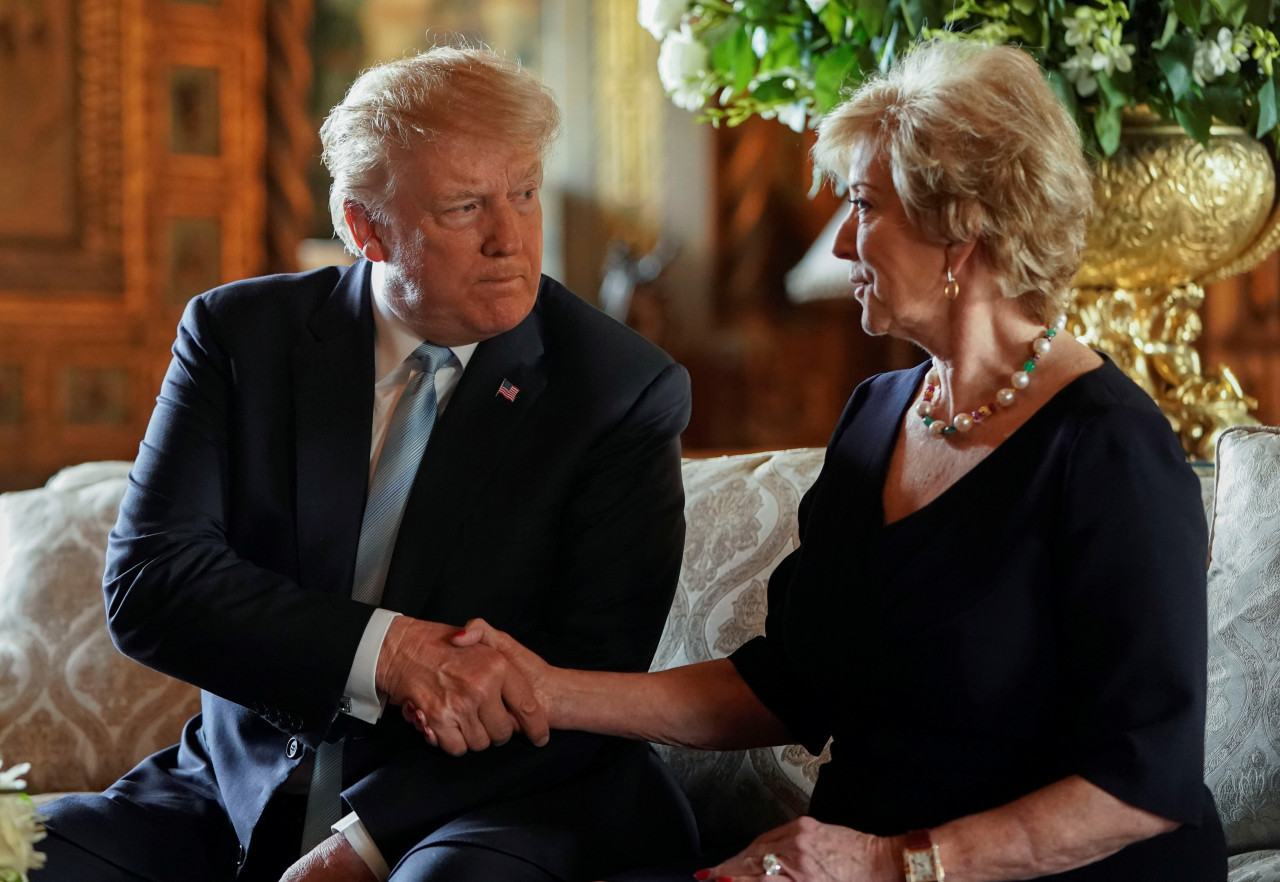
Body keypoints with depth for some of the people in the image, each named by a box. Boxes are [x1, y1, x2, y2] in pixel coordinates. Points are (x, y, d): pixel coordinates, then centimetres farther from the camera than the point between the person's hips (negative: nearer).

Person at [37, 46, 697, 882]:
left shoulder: (627, 390, -4)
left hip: (489, 810, -3)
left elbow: (587, 684, -8)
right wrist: (384, 650, -24)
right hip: (246, 797, 3)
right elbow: (145, 579, -8)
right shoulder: (240, 333, 3)